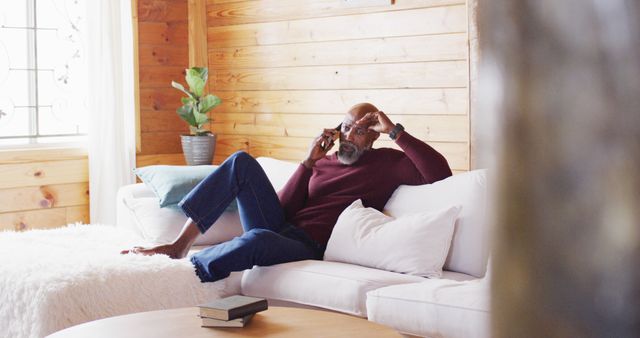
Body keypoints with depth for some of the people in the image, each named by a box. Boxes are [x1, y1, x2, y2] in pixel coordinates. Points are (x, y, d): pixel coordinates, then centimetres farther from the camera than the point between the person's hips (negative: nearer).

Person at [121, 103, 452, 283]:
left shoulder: (386, 163, 7)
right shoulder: (324, 162, 20)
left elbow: (440, 173, -10)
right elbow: (284, 206, 11)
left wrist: (395, 131, -8)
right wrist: (309, 161, 1)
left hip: (308, 248, -5)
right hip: (278, 226, 6)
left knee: (257, 239, -40)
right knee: (242, 161, -14)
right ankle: (180, 244, -19)